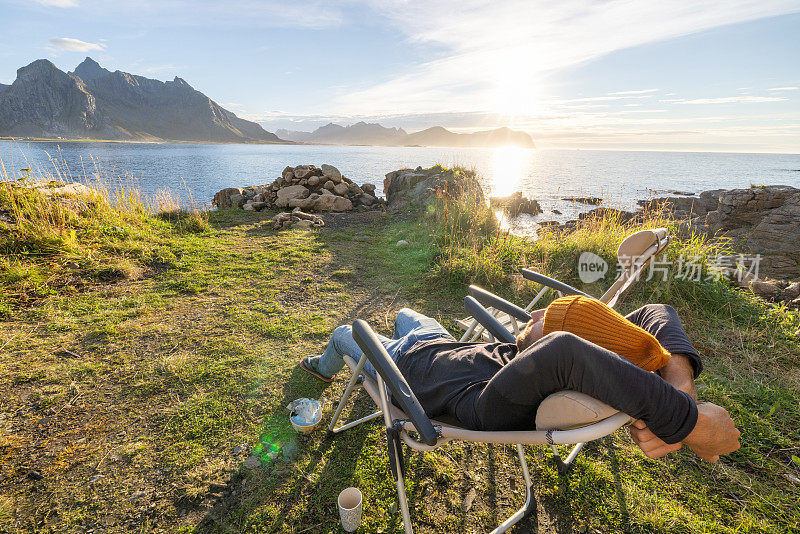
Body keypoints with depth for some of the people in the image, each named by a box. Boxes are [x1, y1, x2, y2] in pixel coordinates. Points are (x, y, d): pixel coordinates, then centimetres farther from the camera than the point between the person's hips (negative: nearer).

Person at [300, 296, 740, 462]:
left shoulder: (496, 408, -49)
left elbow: (562, 353, -65)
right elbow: (656, 314, -49)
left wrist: (687, 418, -63)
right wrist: (680, 379, -56)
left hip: (405, 364, -3)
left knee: (344, 332, 30)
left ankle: (324, 367, 68)